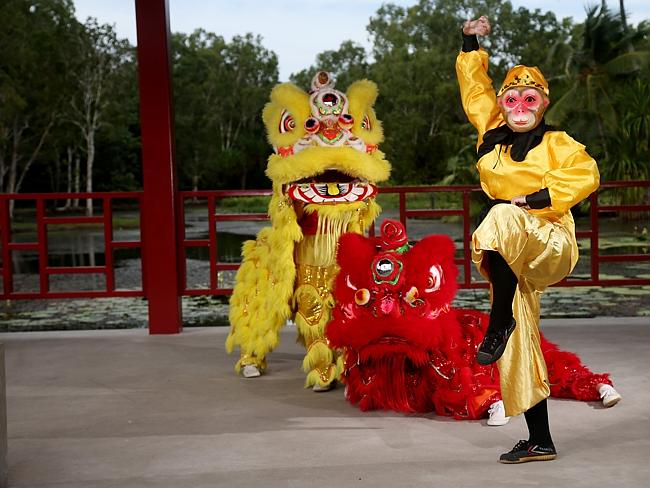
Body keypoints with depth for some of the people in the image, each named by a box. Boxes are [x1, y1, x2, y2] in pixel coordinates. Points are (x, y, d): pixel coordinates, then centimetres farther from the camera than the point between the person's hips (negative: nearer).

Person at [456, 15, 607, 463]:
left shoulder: (556, 143, 0)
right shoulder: (492, 135, 12)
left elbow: (586, 175, -16)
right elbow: (475, 89, 23)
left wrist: (535, 198, -20)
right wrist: (473, 44, 20)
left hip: (550, 245, -6)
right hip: (513, 261, 6)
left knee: (503, 218, -37)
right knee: (520, 349, 4)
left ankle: (499, 323, -30)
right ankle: (540, 442, 15)